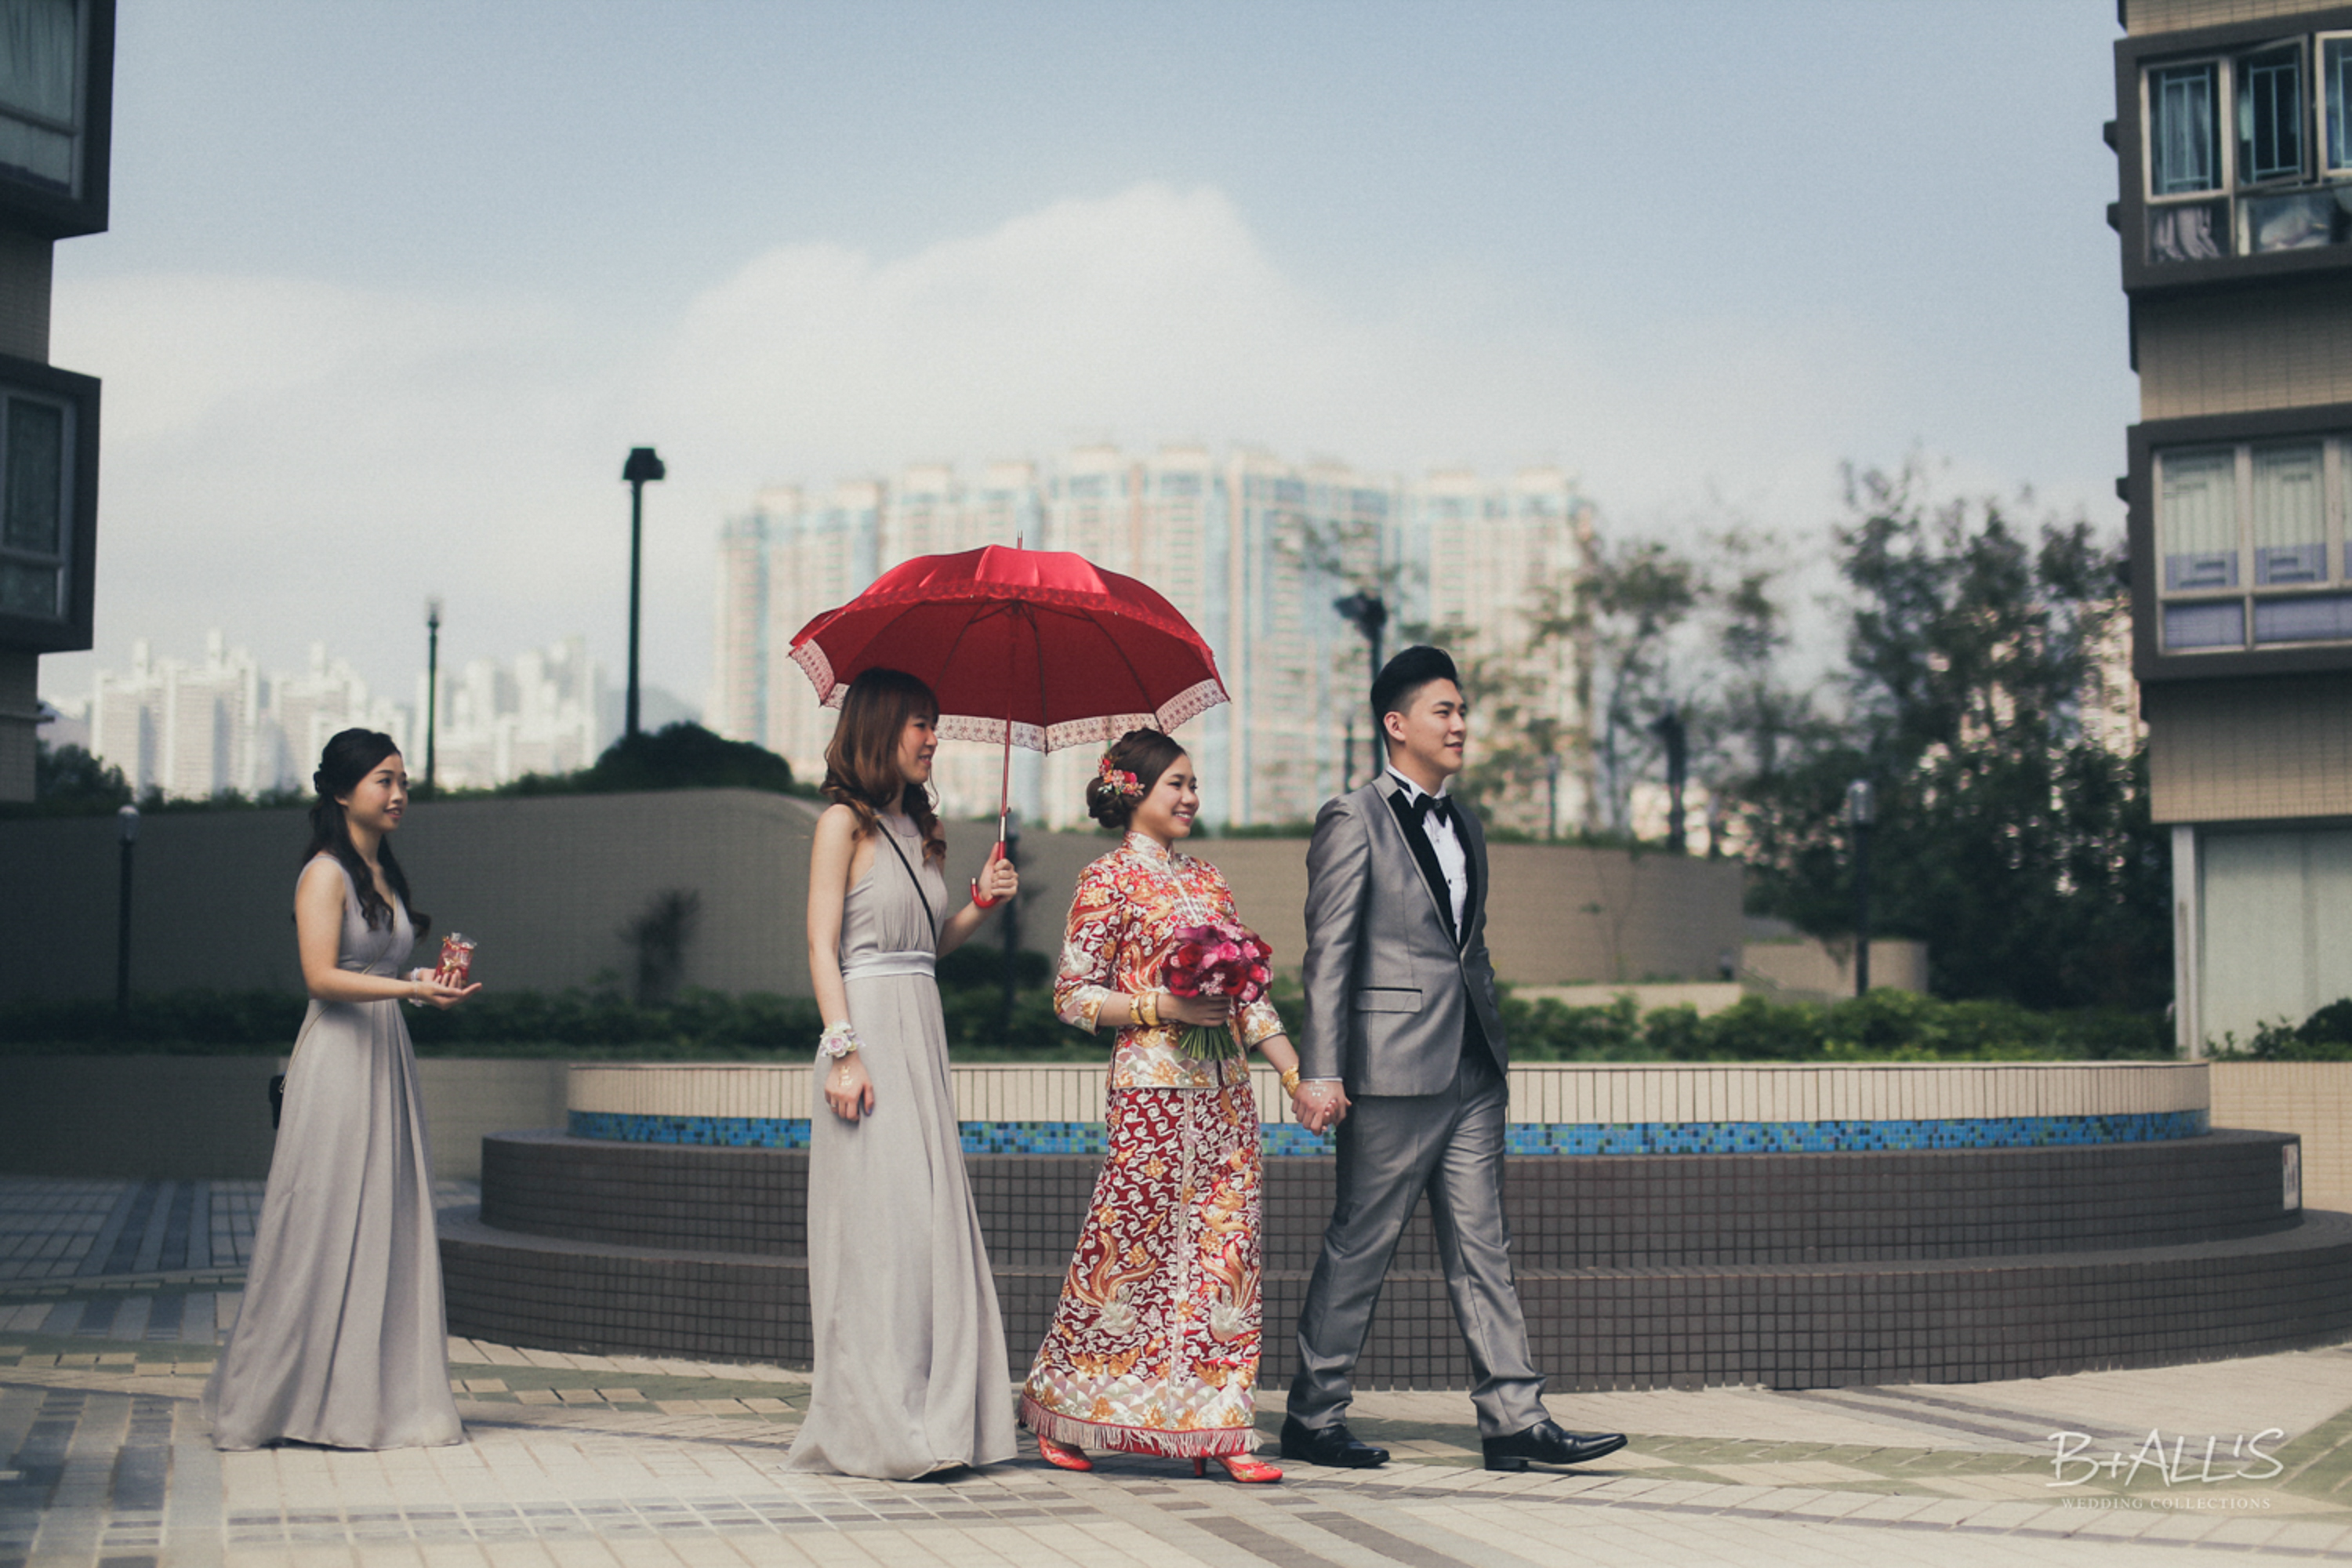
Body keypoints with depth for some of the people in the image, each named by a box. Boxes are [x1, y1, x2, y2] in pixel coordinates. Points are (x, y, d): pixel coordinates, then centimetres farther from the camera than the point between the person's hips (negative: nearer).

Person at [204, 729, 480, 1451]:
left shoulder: (384, 874, 16)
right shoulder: (325, 873, -9)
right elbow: (322, 977, -18)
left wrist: (430, 979, 5)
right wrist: (410, 987, -24)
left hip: (387, 1055, 8)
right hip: (338, 1059, -8)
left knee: (389, 1224, 7)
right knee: (328, 1229, -4)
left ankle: (383, 1398, 12)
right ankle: (300, 1400, 6)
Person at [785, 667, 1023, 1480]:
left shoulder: (915, 826, 17)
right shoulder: (845, 822, -5)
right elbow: (822, 945, -10)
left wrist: (981, 903, 4)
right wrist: (843, 1049, -18)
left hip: (922, 1032, 8)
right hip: (869, 1028, -8)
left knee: (932, 1219, 6)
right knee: (880, 1221, -7)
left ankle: (929, 1417, 11)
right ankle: (874, 1426, -1)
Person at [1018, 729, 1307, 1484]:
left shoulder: (1207, 880, 16)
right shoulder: (1109, 879, -2)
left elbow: (1250, 990, 17)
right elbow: (1073, 995, -5)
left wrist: (1297, 1072, 9)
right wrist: (1163, 1005, -16)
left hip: (1226, 1091, 6)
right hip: (1152, 1089, -6)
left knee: (1226, 1252, 2)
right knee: (1131, 1250, -2)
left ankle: (1218, 1428, 6)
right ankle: (1057, 1410, 15)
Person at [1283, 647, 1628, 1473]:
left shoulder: (1463, 825, 18)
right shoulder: (1353, 820, -5)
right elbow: (1328, 955, -10)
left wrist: (1494, 1049, 18)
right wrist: (1320, 1072, -16)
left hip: (1471, 1073, 7)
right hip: (1393, 1069, -7)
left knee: (1482, 1248, 6)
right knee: (1358, 1249, 1)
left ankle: (1515, 1419, 6)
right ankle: (1313, 1420, 12)